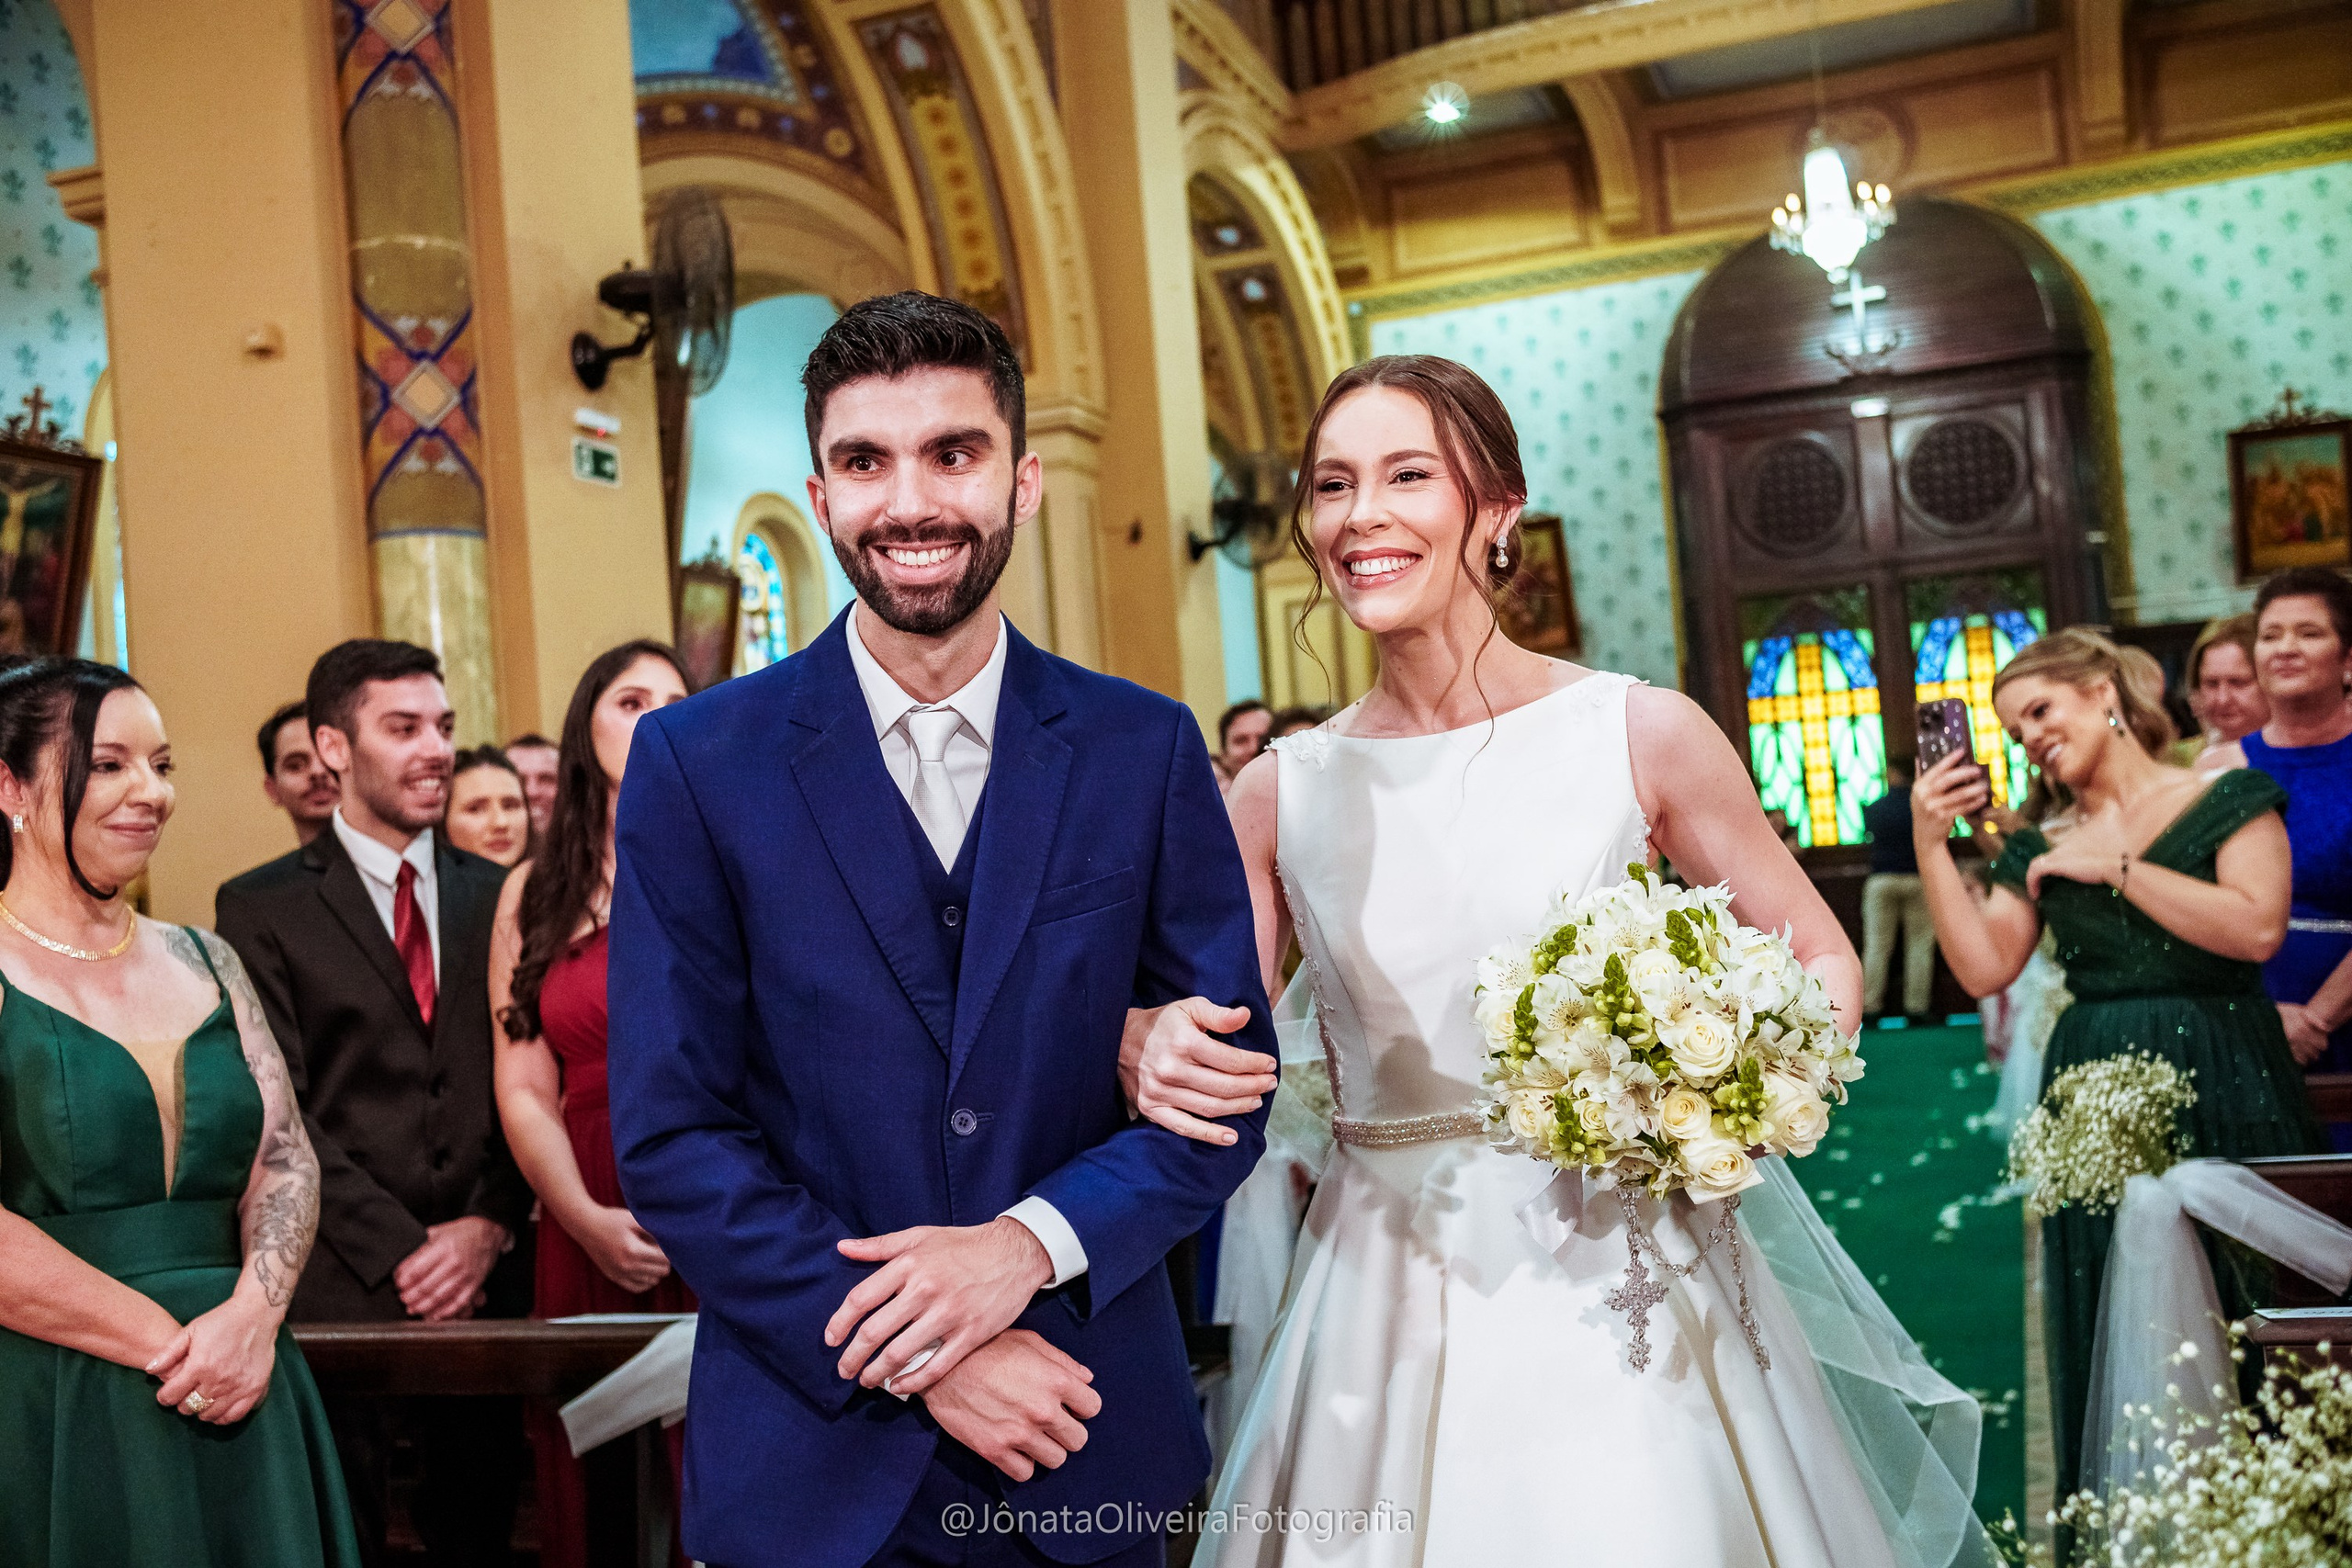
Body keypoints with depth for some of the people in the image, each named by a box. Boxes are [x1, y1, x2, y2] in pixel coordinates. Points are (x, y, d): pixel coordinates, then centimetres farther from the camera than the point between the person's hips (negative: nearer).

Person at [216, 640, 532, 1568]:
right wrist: (399, 1252, -12)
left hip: (483, 1278, 3)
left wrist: (490, 1225, -7)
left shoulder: (497, 896, 10)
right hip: (339, 1288, -3)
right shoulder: (261, 908, 0)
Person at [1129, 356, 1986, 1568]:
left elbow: (1822, 964, 3)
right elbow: (1206, 1048, 3)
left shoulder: (1639, 735, -6)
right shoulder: (1278, 795, 0)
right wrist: (1152, 1058, -20)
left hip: (1602, 1280, -1)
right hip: (1382, 1306, 2)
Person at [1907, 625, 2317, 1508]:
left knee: (2244, 1327, 1)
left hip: (2221, 1097, -3)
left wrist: (2116, 867, -10)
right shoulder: (2043, 849, 12)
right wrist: (1931, 844, -3)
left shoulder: (2225, 800, 1)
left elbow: (2257, 928, -14)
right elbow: (1984, 969, 2)